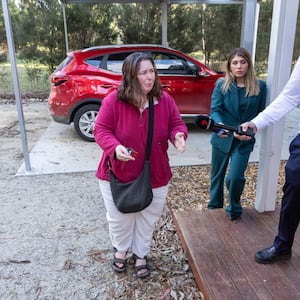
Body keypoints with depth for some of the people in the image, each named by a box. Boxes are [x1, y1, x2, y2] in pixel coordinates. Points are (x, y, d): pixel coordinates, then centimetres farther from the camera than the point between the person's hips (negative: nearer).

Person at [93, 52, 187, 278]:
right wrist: (115, 147, -32)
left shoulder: (165, 100, -6)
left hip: (155, 175, 3)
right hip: (117, 174, -2)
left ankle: (141, 254, 43)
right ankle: (121, 249, 48)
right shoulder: (113, 101, -16)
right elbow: (101, 130, -12)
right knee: (119, 218, 16)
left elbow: (176, 123, 2)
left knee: (148, 219, 18)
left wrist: (178, 135, -23)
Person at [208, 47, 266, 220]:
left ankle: (235, 209, 18)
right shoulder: (221, 85, -4)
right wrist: (219, 125, -34)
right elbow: (215, 110, -12)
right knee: (217, 175, 14)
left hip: (244, 141, -1)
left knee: (235, 177, -11)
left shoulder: (259, 86, -3)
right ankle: (215, 206, 38)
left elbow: (261, 113, 2)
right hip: (222, 137, 1)